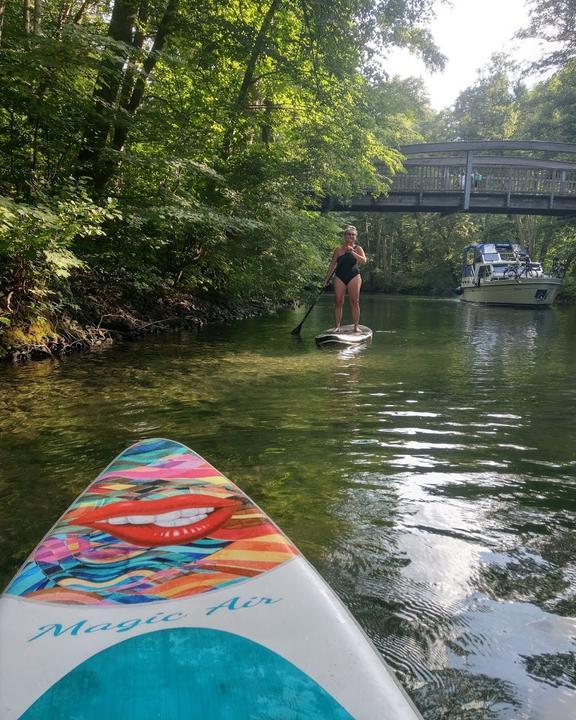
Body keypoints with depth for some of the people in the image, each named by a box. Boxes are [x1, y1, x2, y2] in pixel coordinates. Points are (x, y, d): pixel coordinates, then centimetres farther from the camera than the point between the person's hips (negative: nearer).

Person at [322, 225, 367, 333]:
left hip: (354, 277, -1)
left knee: (354, 302, -3)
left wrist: (352, 252, -19)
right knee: (338, 302, -2)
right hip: (340, 277, 1)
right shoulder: (339, 249, 7)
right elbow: (332, 264, 11)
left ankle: (356, 326, 2)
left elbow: (363, 261, -12)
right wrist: (326, 279, 9)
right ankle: (337, 326, 4)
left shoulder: (358, 249, 5)